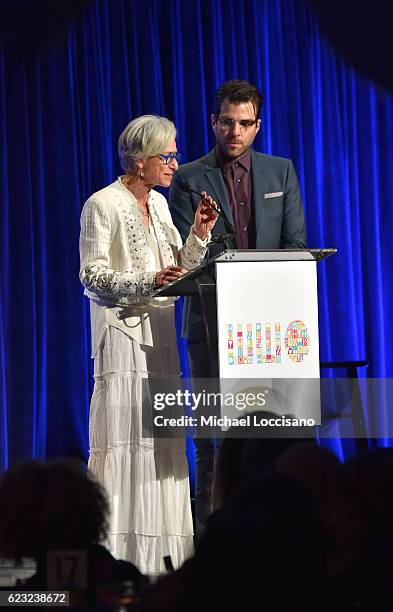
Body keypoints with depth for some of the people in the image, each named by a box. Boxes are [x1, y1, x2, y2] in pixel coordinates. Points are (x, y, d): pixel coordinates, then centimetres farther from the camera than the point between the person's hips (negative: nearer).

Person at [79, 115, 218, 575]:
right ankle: (120, 551, -7)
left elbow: (180, 269, 15)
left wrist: (199, 233, 0)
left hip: (160, 332, 8)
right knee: (125, 438, -9)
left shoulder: (158, 203, 15)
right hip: (123, 333, -8)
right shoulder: (103, 205, -8)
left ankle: (161, 550, 10)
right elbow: (92, 277, -12)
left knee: (163, 437, 6)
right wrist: (148, 281, -22)